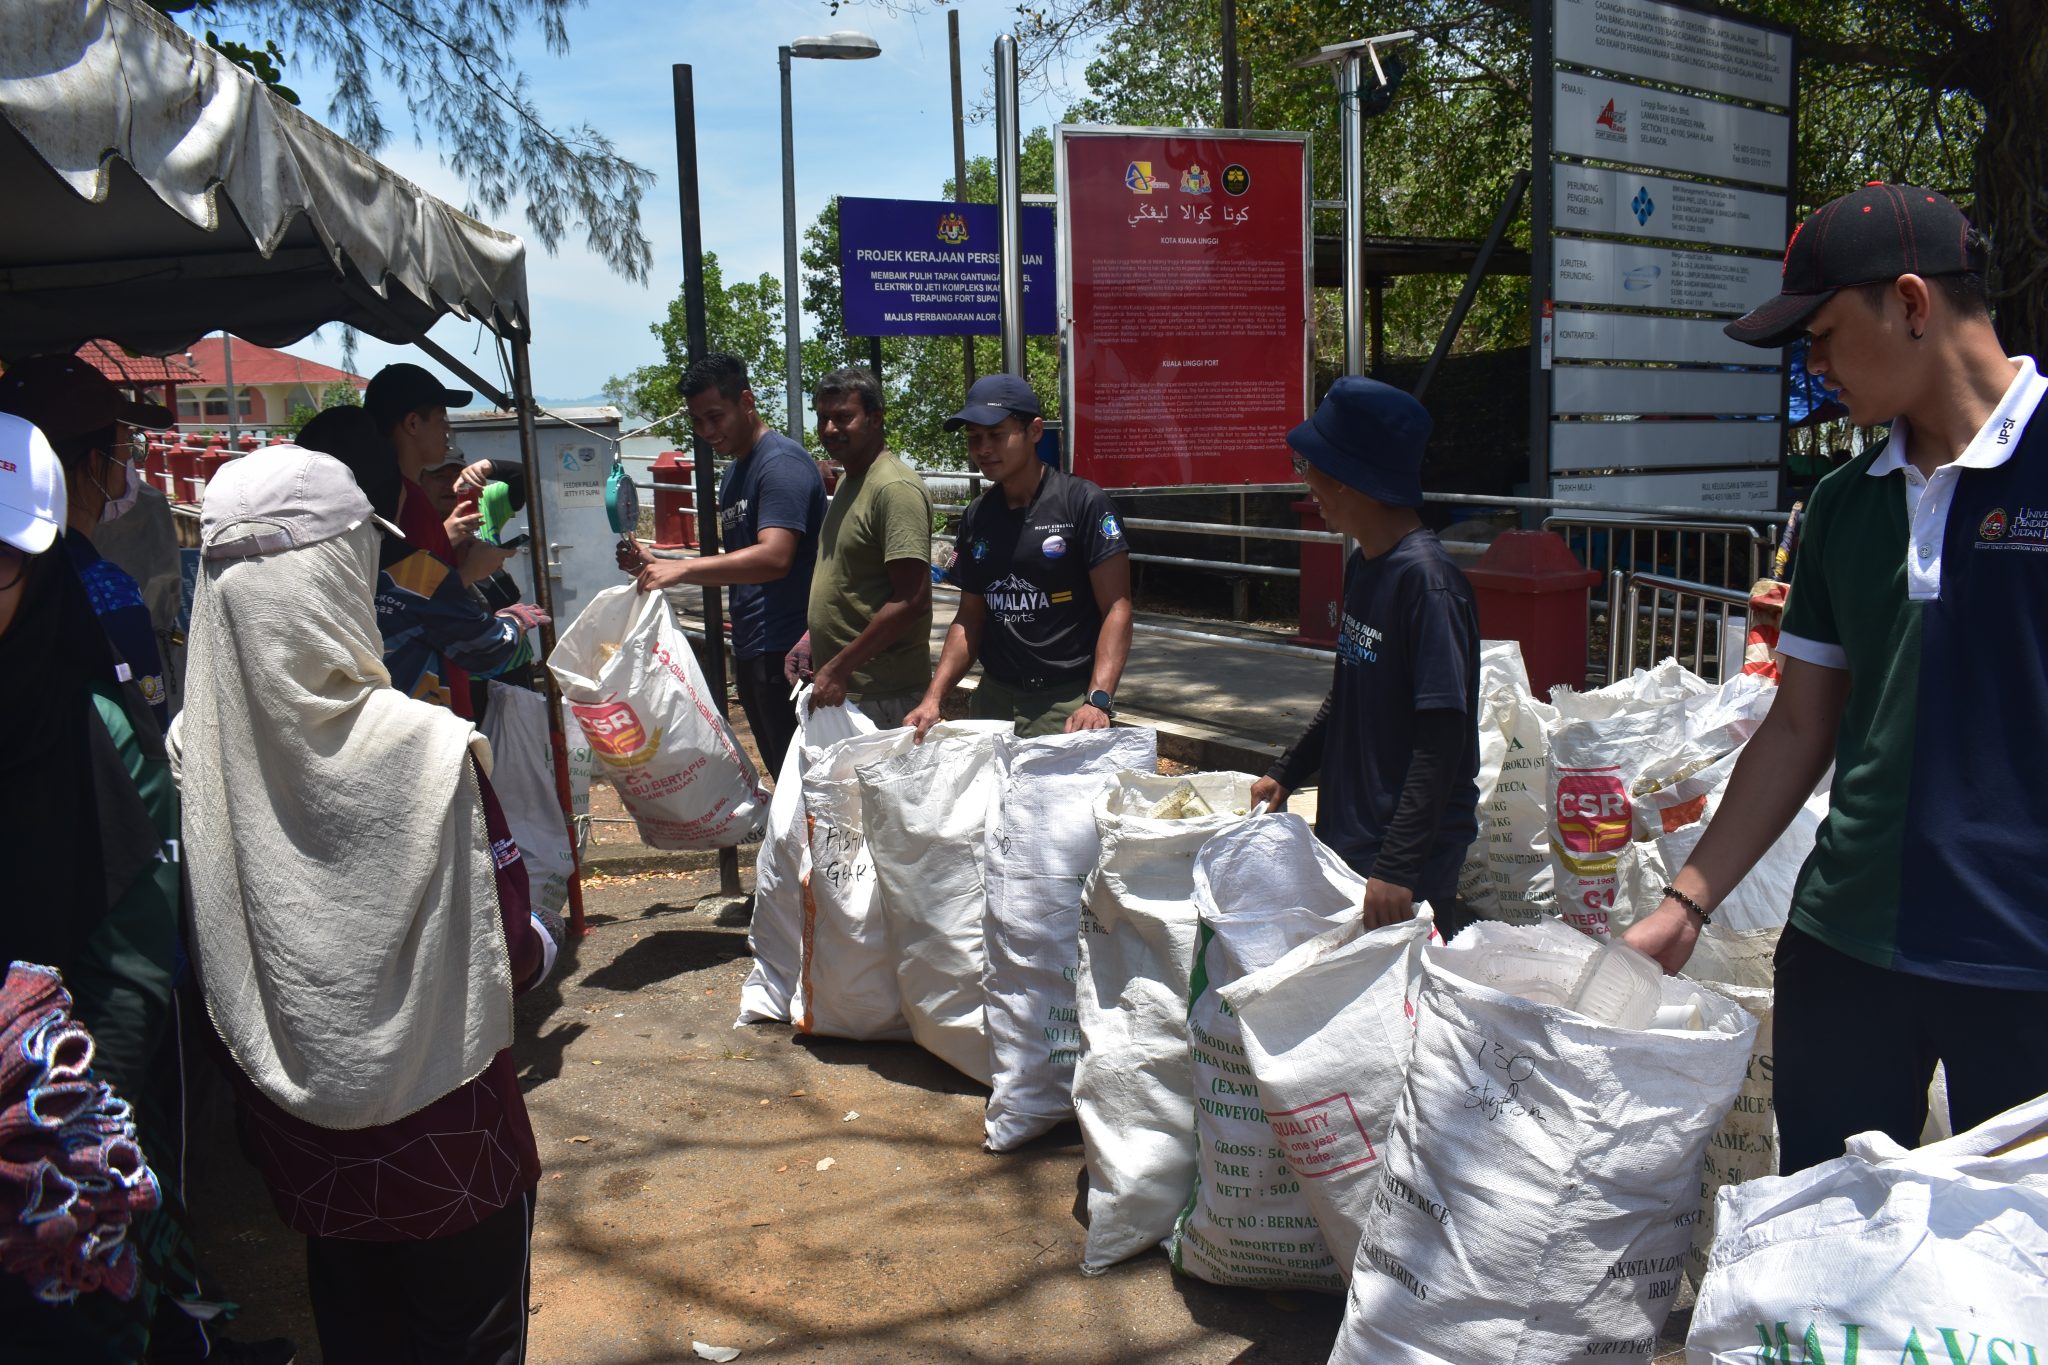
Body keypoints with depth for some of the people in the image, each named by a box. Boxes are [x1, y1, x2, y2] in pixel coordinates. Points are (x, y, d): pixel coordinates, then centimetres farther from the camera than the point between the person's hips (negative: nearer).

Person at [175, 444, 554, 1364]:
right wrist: (540, 942, 3)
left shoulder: (194, 744, -13)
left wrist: (257, 1073, 15)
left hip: (296, 1136, 4)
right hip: (444, 1140, -4)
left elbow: (203, 952, -1)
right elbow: (508, 955, -18)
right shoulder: (427, 746, -25)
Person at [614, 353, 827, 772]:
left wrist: (682, 568, -27)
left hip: (786, 650, -10)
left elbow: (773, 558, -26)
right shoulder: (735, 470, 18)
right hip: (753, 650, 10)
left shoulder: (781, 463, -13)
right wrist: (656, 565, 7)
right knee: (780, 774, 15)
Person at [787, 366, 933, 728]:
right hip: (837, 686, 9)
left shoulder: (895, 488, -16)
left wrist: (839, 669, -19)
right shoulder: (848, 479, 14)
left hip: (882, 695, -9)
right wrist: (812, 637, 12)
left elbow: (912, 600, -22)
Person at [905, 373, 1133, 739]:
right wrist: (933, 697, 1)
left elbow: (1116, 609, -13)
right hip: (994, 696, 5)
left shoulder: (1083, 503, -9)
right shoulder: (977, 516, 9)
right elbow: (970, 617, 13)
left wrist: (1098, 702, -24)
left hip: (1067, 702, -5)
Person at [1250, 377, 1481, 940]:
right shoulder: (1364, 566, 8)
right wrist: (1285, 774, 21)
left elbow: (1441, 741, -23)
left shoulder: (1428, 582, -19)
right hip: (1347, 841, 8)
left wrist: (1397, 868, -26)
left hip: (1407, 865, -8)